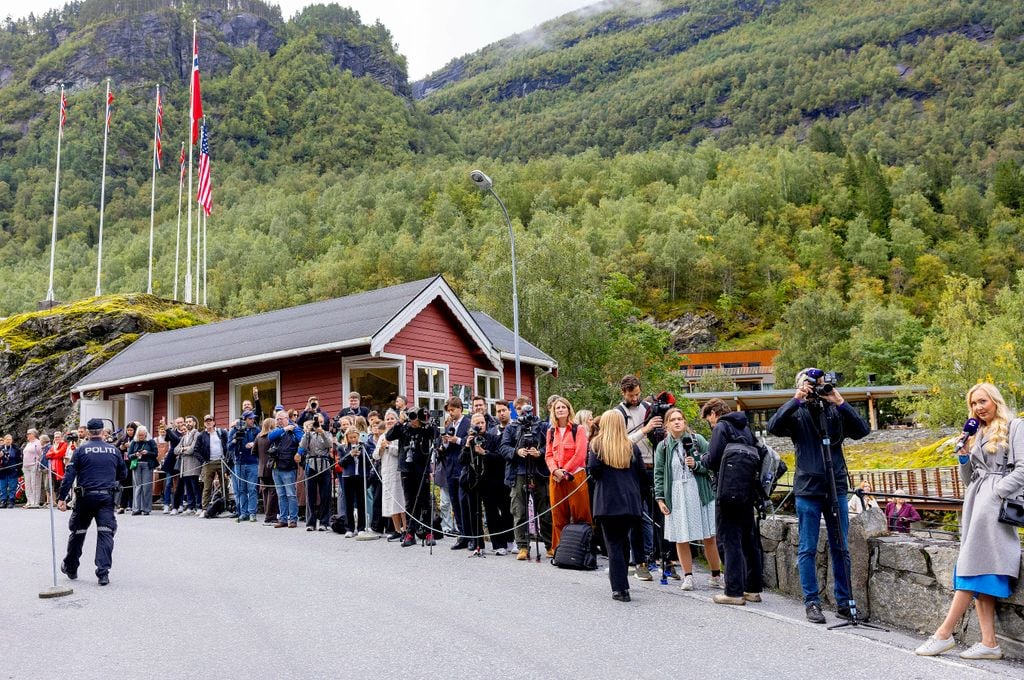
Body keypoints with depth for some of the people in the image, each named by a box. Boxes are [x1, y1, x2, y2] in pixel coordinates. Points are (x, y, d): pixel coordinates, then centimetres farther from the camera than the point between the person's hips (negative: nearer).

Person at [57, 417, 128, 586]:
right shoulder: (114, 450, 5)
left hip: (85, 496, 0)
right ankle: (103, 573, -9)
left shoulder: (81, 450, -1)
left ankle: (70, 568, 33)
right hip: (107, 497, 0)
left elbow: (69, 475, -6)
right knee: (105, 533, -1)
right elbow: (123, 474, 12)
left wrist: (62, 498, -5)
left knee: (78, 531, 16)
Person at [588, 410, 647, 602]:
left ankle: (620, 589, -3)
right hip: (631, 502, 3)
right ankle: (622, 583, 24)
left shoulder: (597, 445, -3)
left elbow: (592, 469, -15)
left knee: (613, 544, 2)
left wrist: (600, 478, 7)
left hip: (607, 501, -3)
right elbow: (642, 473, 3)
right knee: (624, 542, 16)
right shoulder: (632, 447, 4)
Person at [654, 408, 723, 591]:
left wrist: (697, 465, -12)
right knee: (681, 540, 3)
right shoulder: (662, 447, 5)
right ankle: (688, 576, 17)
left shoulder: (697, 440, 2)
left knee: (709, 538, 3)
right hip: (676, 497, 1)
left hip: (700, 494, -1)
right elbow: (659, 474, 7)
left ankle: (716, 576, 17)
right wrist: (660, 498, 1)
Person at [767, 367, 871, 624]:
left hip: (836, 489, 2)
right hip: (808, 490, -2)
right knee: (808, 550, 2)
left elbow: (863, 430, -6)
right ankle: (812, 602, 11)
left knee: (840, 549, 8)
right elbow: (774, 426, -17)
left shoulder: (836, 412, 6)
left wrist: (840, 403, -13)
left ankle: (844, 602, 18)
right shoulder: (797, 413, 0)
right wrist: (796, 400, -19)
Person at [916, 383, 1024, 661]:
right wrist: (964, 455, 5)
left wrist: (993, 494, -15)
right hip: (975, 502, 7)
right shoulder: (978, 434, 22)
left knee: (973, 566, -11)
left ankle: (944, 633, -11)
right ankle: (989, 643, -1)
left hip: (995, 503, -7)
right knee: (980, 572, 0)